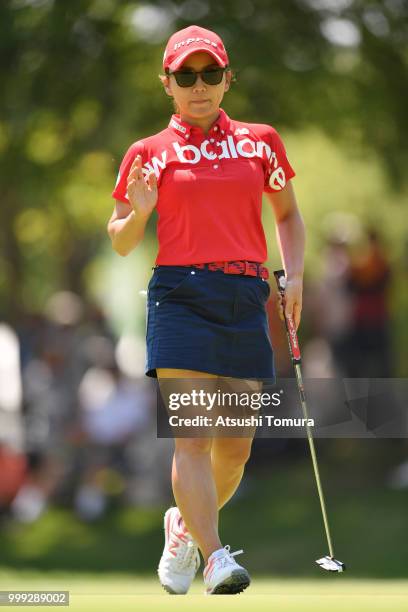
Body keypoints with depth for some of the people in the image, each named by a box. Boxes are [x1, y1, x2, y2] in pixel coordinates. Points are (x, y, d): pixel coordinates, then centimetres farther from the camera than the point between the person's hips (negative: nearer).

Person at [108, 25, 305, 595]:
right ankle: (214, 557, -21)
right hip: (182, 296, -3)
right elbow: (121, 242, 11)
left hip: (247, 298, 3)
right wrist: (139, 213, -11)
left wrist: (294, 275, 8)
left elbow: (288, 214, 24)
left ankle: (185, 525, 32)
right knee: (193, 436, -16)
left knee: (235, 448, 5)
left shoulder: (260, 141, 13)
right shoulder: (150, 153, 7)